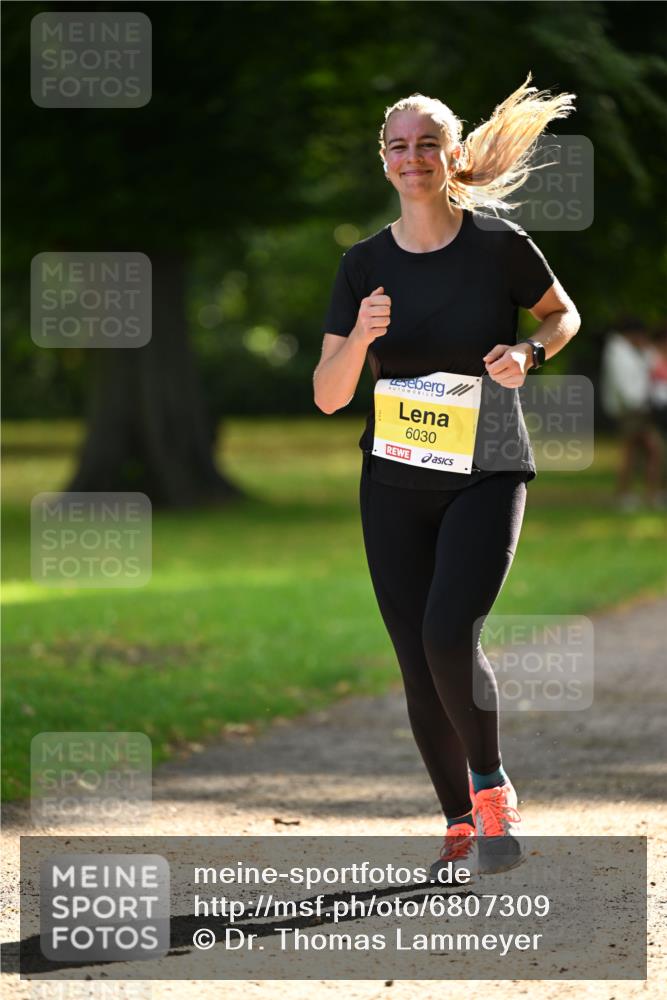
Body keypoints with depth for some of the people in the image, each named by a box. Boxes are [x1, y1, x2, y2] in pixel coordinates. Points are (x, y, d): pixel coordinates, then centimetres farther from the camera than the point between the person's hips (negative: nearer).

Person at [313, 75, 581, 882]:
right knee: (418, 664, 3)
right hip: (396, 484, 3)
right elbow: (328, 396, -1)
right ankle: (461, 827, 18)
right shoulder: (366, 264, 1)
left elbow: (563, 313, 12)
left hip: (487, 475, -3)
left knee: (449, 633, -21)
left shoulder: (498, 244, -6)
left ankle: (492, 787, 3)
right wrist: (361, 338, -20)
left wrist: (529, 353, -9)